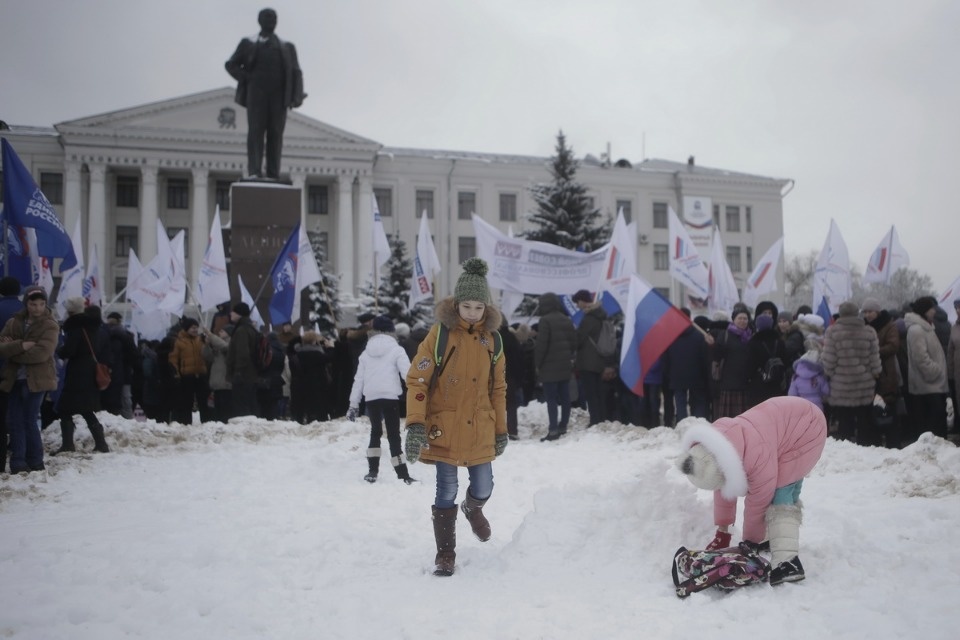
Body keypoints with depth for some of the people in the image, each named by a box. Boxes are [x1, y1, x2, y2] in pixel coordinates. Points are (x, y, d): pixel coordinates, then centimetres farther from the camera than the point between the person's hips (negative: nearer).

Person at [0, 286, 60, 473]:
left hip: (36, 379, -4)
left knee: (30, 420, -3)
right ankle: (18, 462, 8)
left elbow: (41, 353, -18)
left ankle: (35, 462, 10)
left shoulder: (50, 326, -5)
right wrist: (21, 346, -21)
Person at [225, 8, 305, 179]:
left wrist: (296, 96, -5)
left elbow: (296, 73, 10)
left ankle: (273, 175, -6)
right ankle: (254, 172, -18)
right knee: (255, 131, -10)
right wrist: (246, 79, -3)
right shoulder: (248, 44, 16)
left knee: (275, 134, -4)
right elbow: (231, 64, 14)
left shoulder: (287, 47, 18)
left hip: (278, 96, 1)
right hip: (256, 93, -1)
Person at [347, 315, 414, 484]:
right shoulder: (396, 350, 1)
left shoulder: (366, 353, 13)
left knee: (375, 432, 19)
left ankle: (372, 471, 15)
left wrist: (354, 404, 17)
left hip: (371, 398, 4)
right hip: (390, 397, -3)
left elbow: (358, 380, 14)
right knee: (394, 435, -2)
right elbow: (408, 373, -10)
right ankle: (402, 474, -7)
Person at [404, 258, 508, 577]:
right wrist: (415, 425, -20)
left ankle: (473, 509, 48)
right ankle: (445, 553, 17)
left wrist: (501, 430, 13)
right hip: (445, 429, -4)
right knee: (447, 491, -1)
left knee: (483, 489, 12)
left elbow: (498, 388, 11)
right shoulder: (440, 334, -9)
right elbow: (417, 380, -12)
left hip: (480, 431, 4)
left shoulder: (491, 339, 4)